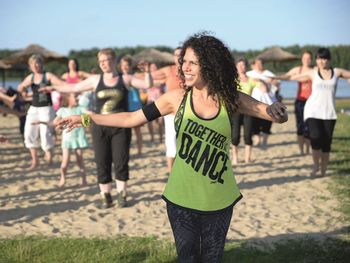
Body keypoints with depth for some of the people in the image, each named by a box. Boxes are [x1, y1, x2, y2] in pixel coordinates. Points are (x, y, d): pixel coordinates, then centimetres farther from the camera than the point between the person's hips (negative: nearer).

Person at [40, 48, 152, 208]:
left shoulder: (125, 79, 3)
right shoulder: (95, 79, 7)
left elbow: (147, 85, 1)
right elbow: (75, 88, 13)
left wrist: (147, 72, -16)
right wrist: (54, 88, 11)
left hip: (121, 128, -2)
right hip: (100, 128, 2)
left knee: (121, 162, -1)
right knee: (102, 163, 2)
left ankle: (122, 195, 13)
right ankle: (106, 196, 14)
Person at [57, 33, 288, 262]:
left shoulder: (230, 99, -7)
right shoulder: (177, 97, -7)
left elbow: (279, 115, -3)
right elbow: (132, 118, 0)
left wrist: (276, 111, -27)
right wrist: (86, 118, -1)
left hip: (219, 200, 0)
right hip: (181, 198, 0)